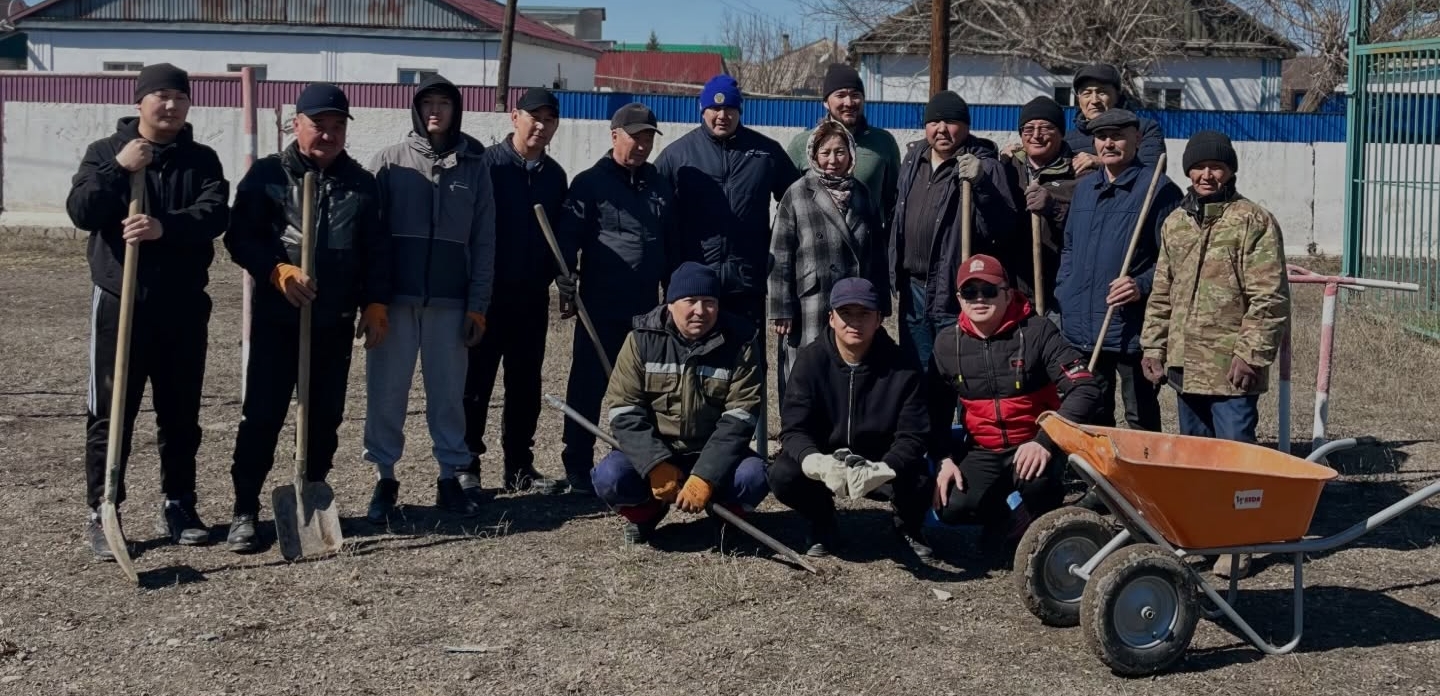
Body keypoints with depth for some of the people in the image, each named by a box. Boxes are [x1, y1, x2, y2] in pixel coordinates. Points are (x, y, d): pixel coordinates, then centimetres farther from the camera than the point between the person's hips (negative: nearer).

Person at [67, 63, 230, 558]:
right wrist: (119, 169, -20)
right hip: (121, 300, -2)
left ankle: (178, 507, 21)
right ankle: (102, 513, 6)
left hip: (183, 303, 2)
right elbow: (80, 212, -10)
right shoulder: (106, 152, 4)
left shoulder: (202, 159, 6)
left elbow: (215, 214, -12)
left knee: (181, 412, 10)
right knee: (111, 411, 0)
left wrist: (165, 227, -28)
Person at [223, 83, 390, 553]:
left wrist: (375, 305, 4)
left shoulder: (362, 184, 9)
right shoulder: (268, 175, -1)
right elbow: (239, 238, -5)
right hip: (276, 318, -3)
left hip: (335, 321, 3)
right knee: (262, 415, -2)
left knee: (325, 417, 9)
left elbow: (376, 251, 11)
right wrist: (278, 271, -18)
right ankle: (245, 511, 5)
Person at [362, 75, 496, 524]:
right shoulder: (390, 161, 3)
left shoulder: (474, 165, 6)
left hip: (450, 301, 1)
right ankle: (384, 478, 12)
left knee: (449, 392, 6)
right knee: (387, 391, 2)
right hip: (396, 297, 0)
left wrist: (478, 305, 0)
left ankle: (453, 476, 16)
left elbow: (483, 241, 6)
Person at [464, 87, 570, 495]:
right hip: (488, 293, -5)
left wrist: (562, 273, 2)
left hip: (533, 297, 5)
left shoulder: (554, 175, 11)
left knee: (525, 384, 10)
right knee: (476, 380, 1)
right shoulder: (487, 164, -7)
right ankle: (466, 462, 9)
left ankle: (519, 467, 19)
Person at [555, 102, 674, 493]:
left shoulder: (660, 186, 13)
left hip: (646, 308, 5)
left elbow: (672, 241, 20)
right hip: (600, 307, -5)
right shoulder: (590, 183, -2)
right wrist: (566, 286, -14)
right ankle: (577, 467, 8)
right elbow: (567, 238, -7)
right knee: (588, 388, 0)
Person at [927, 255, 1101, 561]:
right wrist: (945, 460, -9)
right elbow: (936, 410, 8)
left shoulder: (1036, 331, -12)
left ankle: (1038, 519, 0)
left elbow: (1085, 389, -18)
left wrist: (1046, 442, -31)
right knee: (950, 508, -23)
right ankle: (1014, 516, 7)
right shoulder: (948, 343, -1)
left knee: (1036, 481, -37)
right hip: (983, 452, 3)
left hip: (1034, 444, -3)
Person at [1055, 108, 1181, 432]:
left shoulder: (1158, 188, -6)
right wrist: (1063, 291, 14)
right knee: (1090, 419, 15)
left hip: (1132, 330, -6)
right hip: (1080, 329, 6)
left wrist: (1143, 285, -21)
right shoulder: (1084, 187, 15)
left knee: (1141, 422, 3)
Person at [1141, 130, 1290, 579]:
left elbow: (1269, 299, -12)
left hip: (1231, 368, -6)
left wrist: (1251, 353, -16)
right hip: (1185, 363, 6)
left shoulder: (1254, 222, -7)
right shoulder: (1175, 222, 13)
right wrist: (1153, 346, 12)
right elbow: (1162, 293, 18)